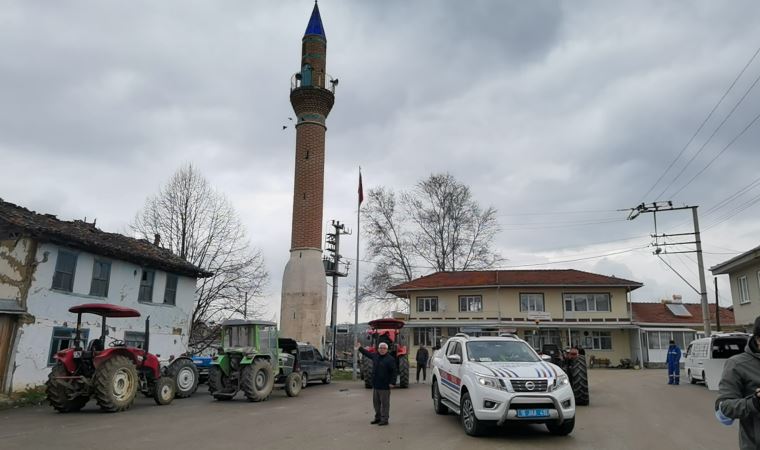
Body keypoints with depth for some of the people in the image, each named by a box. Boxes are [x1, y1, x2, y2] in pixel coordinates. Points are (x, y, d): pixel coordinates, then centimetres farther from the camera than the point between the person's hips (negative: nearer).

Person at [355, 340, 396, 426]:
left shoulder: (390, 359, -12)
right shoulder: (375, 356, 8)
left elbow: (393, 372, -14)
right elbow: (367, 353, 27)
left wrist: (392, 382, -19)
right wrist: (360, 348, 29)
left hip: (384, 386, -7)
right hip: (375, 385, 7)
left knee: (384, 403, 0)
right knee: (376, 402, 16)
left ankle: (384, 419, 7)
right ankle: (378, 418, 28)